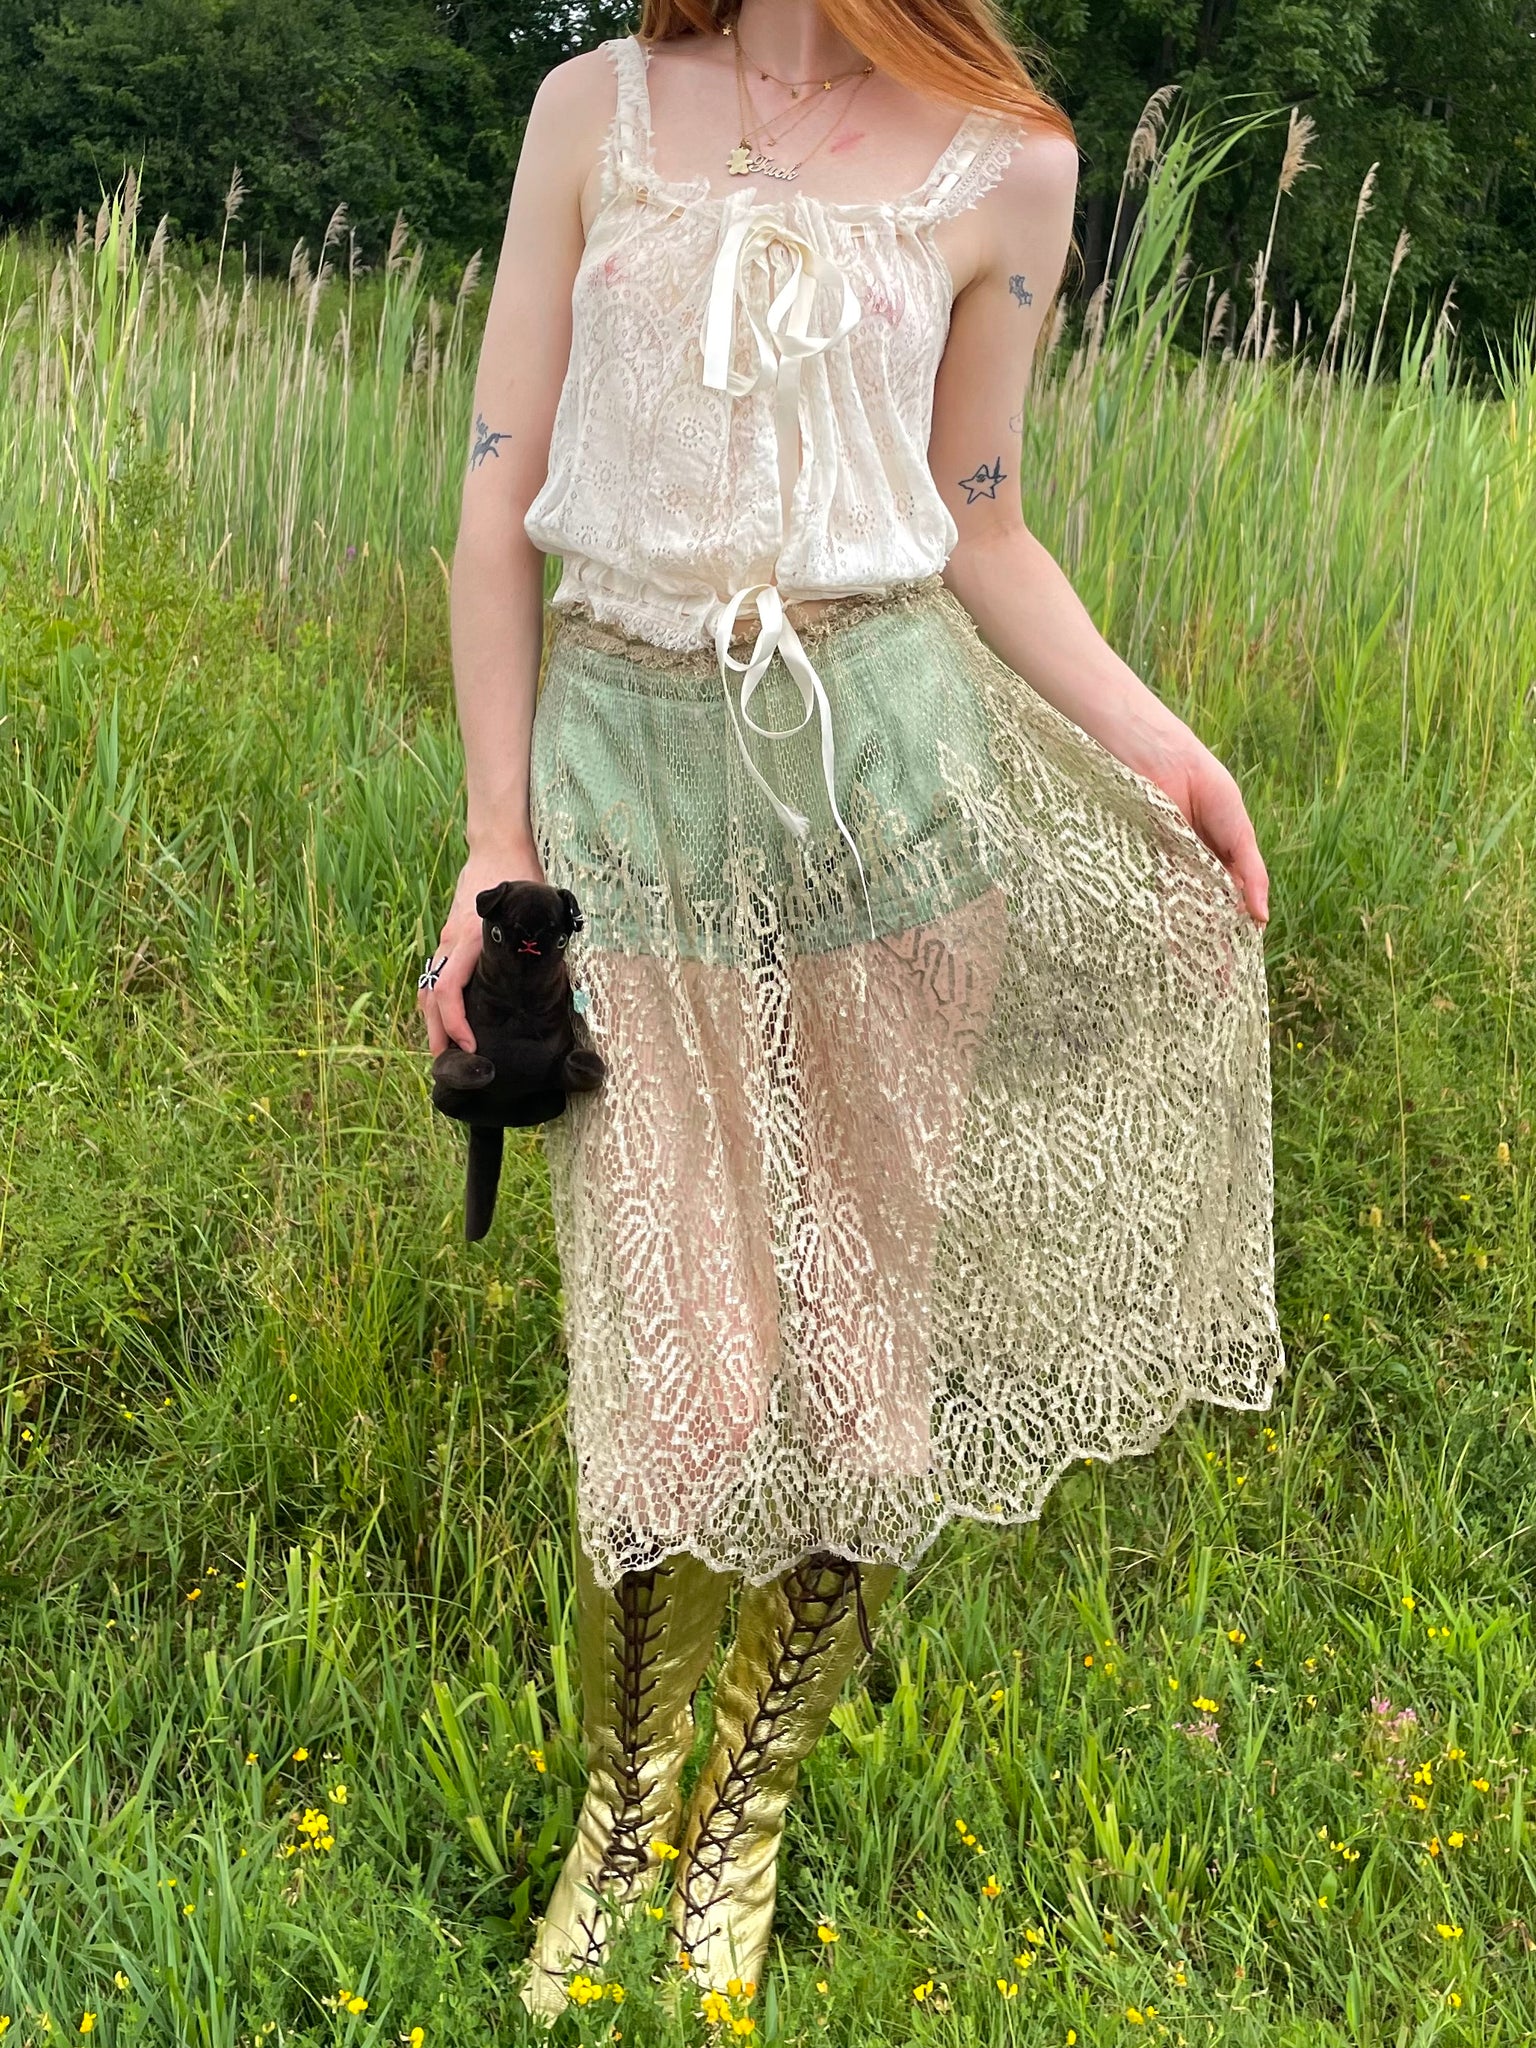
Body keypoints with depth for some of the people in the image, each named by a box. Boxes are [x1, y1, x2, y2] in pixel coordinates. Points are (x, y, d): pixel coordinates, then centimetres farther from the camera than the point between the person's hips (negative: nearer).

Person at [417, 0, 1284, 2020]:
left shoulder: (1006, 164, 3)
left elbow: (979, 529, 10)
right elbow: (499, 498, 4)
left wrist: (1149, 737, -5)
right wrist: (495, 845, 0)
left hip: (883, 754, 0)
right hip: (627, 764, 0)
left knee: (866, 1326, 5)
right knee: (665, 1353, 2)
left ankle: (746, 1819, 28)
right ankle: (621, 1814, 27)